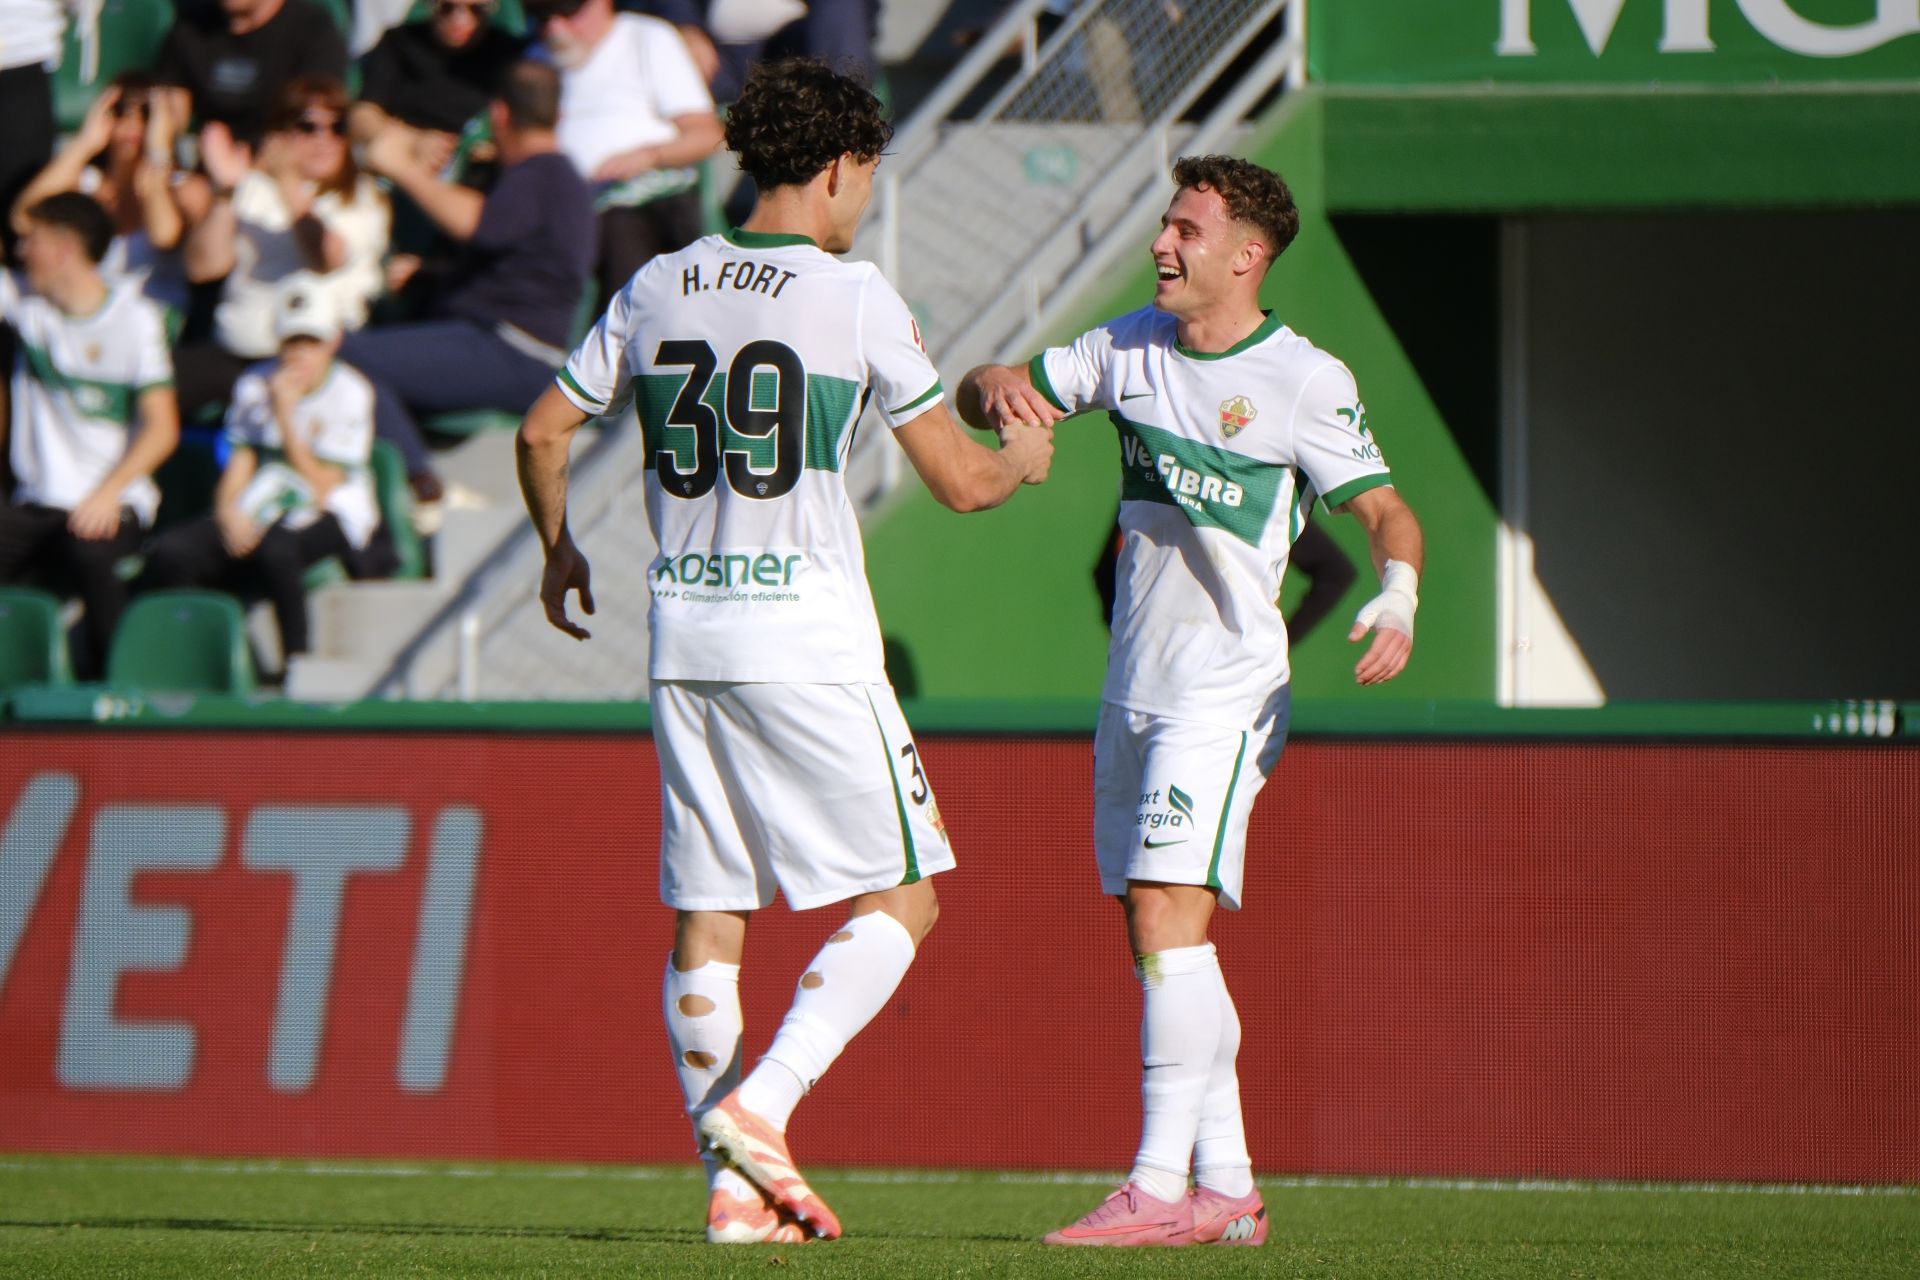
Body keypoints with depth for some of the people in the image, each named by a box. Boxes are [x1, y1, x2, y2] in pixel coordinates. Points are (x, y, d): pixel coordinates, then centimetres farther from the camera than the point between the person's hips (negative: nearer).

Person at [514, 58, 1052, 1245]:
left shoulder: (656, 288, 9)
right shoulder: (853, 295, -6)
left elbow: (543, 430, 18)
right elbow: (960, 480, -1)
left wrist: (560, 551, 36)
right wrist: (1023, 459, 21)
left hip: (685, 644, 6)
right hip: (810, 644, -6)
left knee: (708, 917, 8)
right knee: (901, 899, 3)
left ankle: (734, 1176, 6)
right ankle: (761, 1105, -12)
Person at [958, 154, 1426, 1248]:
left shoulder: (1306, 380, -8)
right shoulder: (1132, 347, 10)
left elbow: (1388, 511, -7)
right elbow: (988, 397, 15)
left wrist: (1398, 600, -28)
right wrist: (995, 390, -10)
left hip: (1226, 692, -7)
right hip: (1136, 691, 7)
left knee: (1169, 918, -18)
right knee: (1159, 940, 7)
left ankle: (1162, 1185, -21)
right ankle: (1229, 1188, 13)